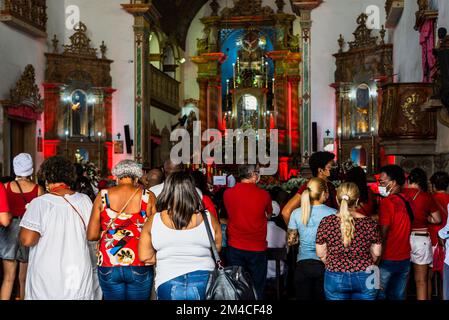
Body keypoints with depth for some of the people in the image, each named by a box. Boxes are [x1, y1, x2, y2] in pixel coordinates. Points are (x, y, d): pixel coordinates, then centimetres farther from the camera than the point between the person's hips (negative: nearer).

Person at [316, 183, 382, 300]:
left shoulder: (326, 222, -10)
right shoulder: (369, 223, -9)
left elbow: (320, 254, -2)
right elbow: (376, 253, 1)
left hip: (335, 278, 0)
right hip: (365, 278, 0)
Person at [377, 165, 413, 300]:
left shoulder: (387, 202, -16)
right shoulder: (408, 201, 5)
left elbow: (383, 234, -18)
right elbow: (406, 228, 12)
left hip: (388, 259, -6)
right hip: (405, 259, 7)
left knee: (380, 295, 4)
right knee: (398, 296, 13)